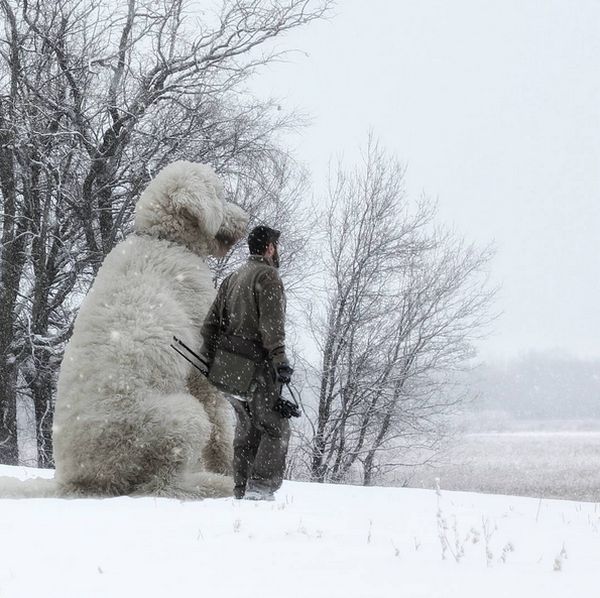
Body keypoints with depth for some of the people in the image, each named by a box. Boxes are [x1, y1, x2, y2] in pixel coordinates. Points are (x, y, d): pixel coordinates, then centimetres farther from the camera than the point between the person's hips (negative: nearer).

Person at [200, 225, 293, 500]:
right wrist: (279, 358, -22)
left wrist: (207, 358, 17)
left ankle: (241, 489, 14)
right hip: (259, 365, -8)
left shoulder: (232, 279, 19)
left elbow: (212, 321, 17)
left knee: (246, 430, 15)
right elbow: (271, 322, -18)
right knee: (275, 429, -4)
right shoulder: (268, 276, -6)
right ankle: (261, 488, -14)